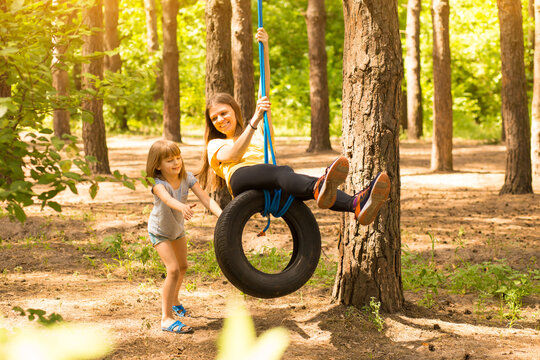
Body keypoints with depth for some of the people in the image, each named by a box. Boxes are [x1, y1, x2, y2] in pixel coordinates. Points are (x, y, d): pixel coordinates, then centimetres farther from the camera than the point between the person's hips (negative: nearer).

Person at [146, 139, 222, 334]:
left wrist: (221, 214, -47)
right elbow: (167, 199, -57)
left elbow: (206, 199, -30)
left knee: (183, 267, 21)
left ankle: (174, 301, 50)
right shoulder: (157, 183, -34)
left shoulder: (187, 178, -22)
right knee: (173, 270, -20)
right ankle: (167, 318, -15)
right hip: (159, 231, -6)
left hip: (177, 228, 6)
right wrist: (182, 207, -78)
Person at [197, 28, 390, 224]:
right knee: (283, 172, -38)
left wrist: (265, 49, 15)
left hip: (270, 187, 4)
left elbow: (265, 92, 25)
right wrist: (255, 120, -11)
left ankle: (358, 204, -60)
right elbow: (233, 155, 2)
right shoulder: (215, 145, 29)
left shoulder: (259, 132, 38)